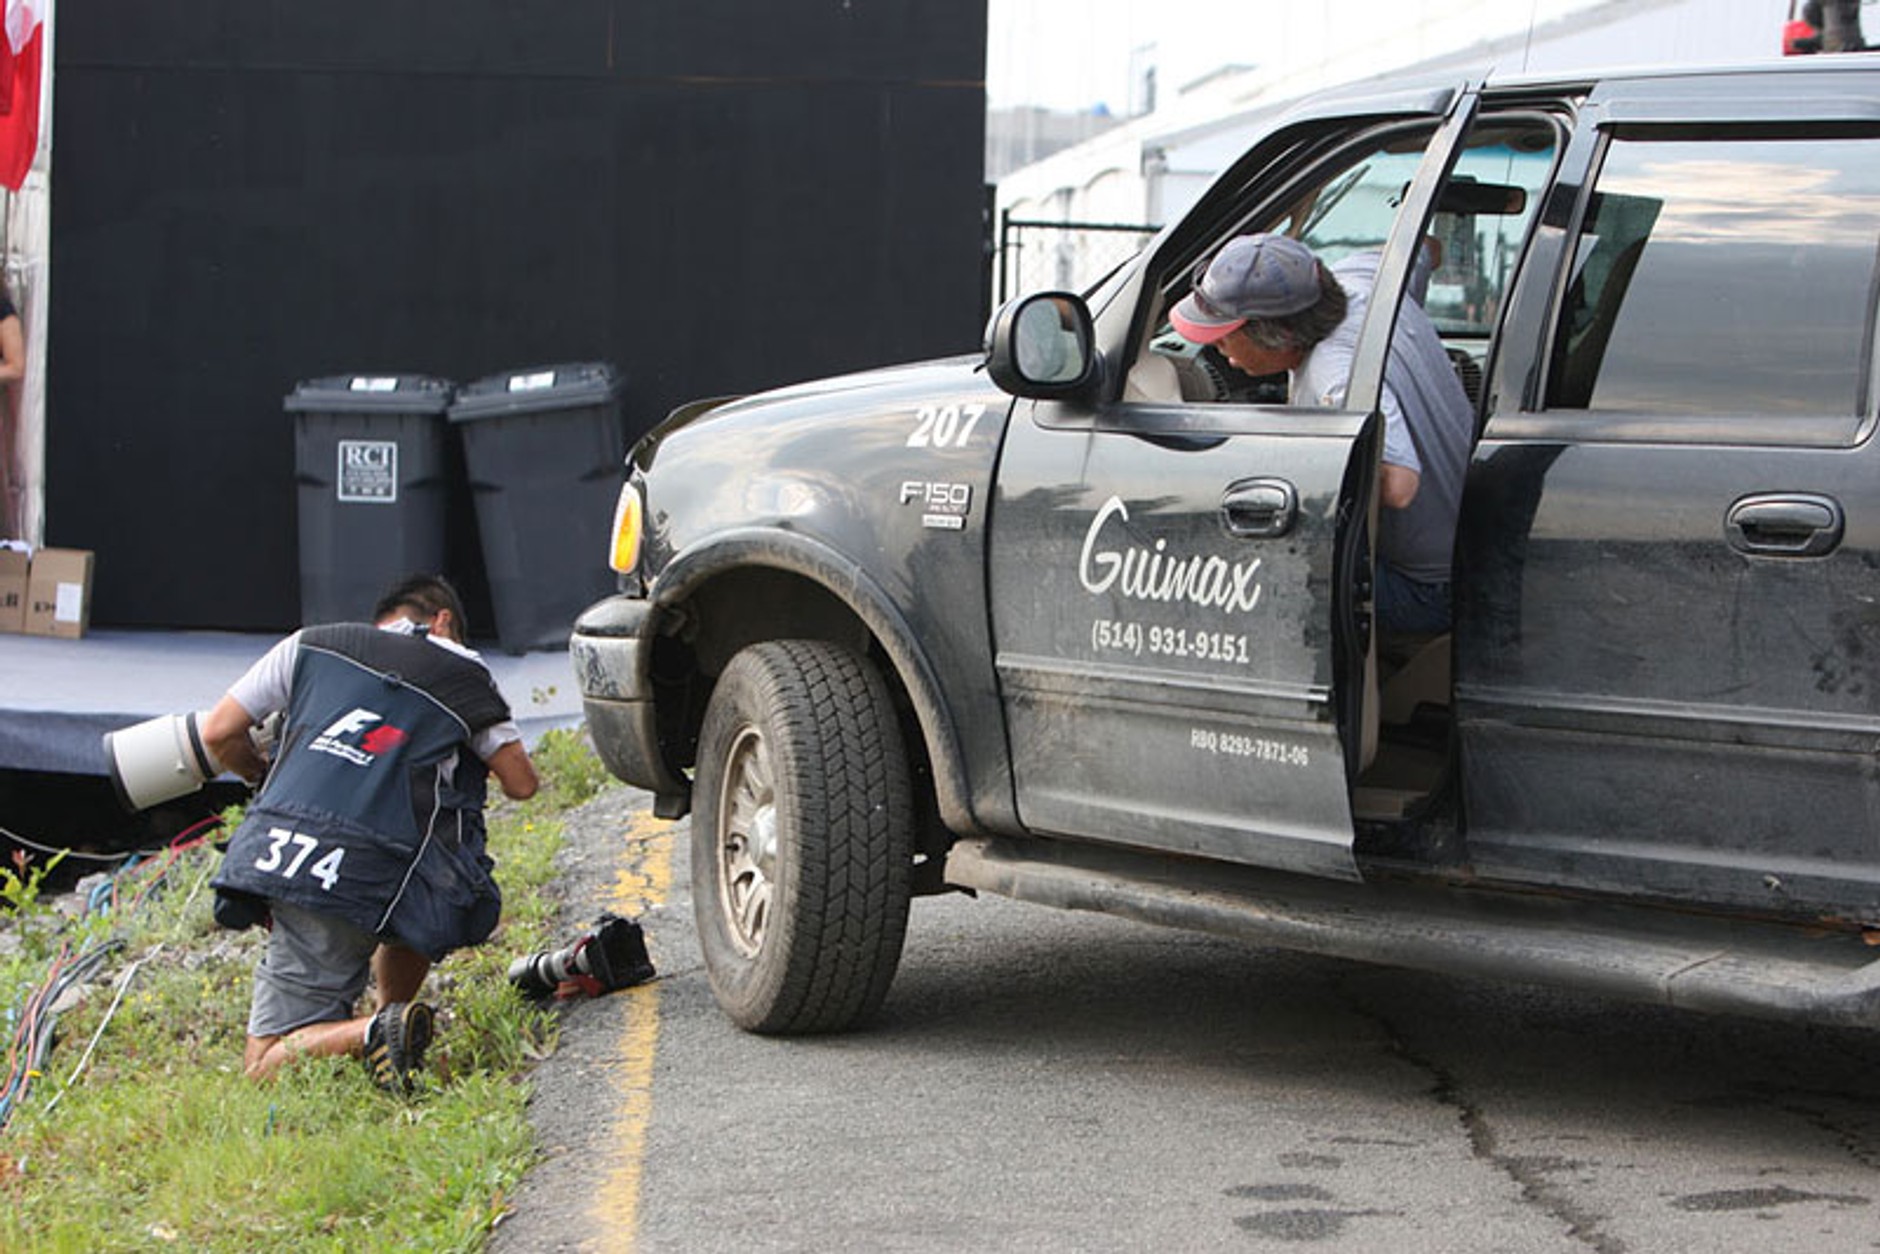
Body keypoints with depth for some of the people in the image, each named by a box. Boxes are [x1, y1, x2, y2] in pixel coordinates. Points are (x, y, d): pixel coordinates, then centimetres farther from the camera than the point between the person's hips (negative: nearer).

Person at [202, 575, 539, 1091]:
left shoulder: (310, 644, 20)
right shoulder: (463, 674, 16)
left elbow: (218, 733, 18)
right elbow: (521, 783, 18)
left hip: (271, 852, 0)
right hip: (366, 883, 0)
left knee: (264, 1070, 2)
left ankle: (377, 1033, -23)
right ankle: (388, 1022, 24)